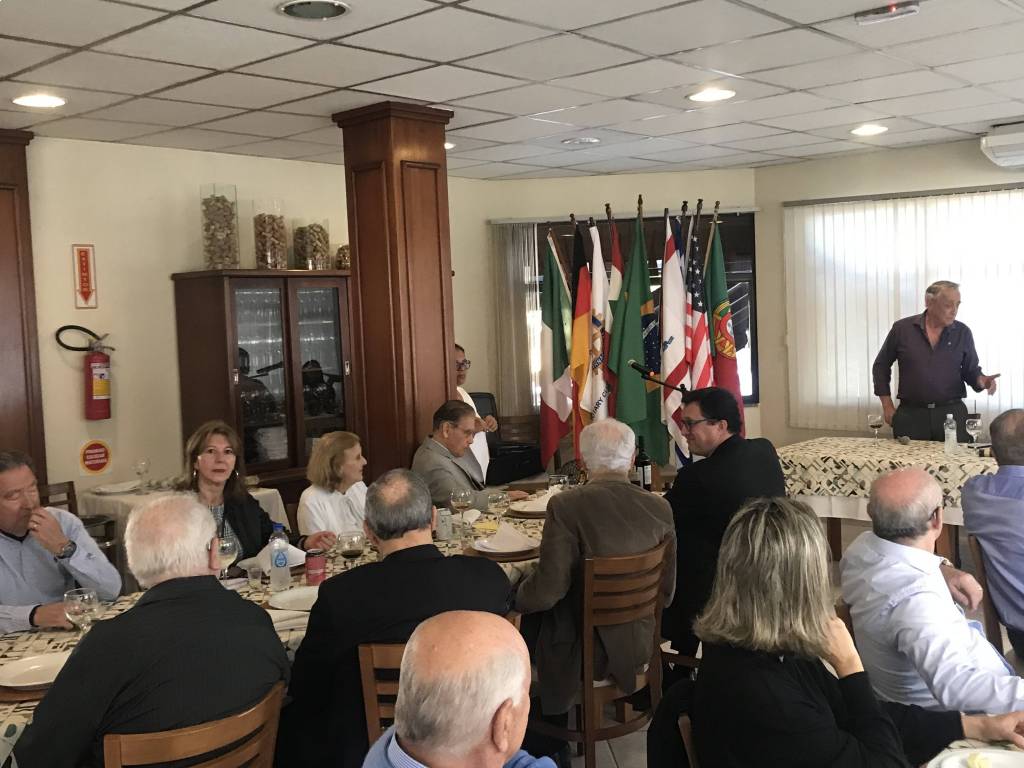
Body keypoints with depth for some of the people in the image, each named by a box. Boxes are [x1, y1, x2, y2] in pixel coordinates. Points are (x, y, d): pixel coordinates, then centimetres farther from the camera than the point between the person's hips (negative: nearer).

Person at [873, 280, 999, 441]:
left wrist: (981, 380, -11)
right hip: (910, 414, -1)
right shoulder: (902, 328, -1)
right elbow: (881, 367, 8)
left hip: (953, 413, 1)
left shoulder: (963, 333, 3)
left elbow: (971, 370, 13)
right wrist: (887, 406, 3)